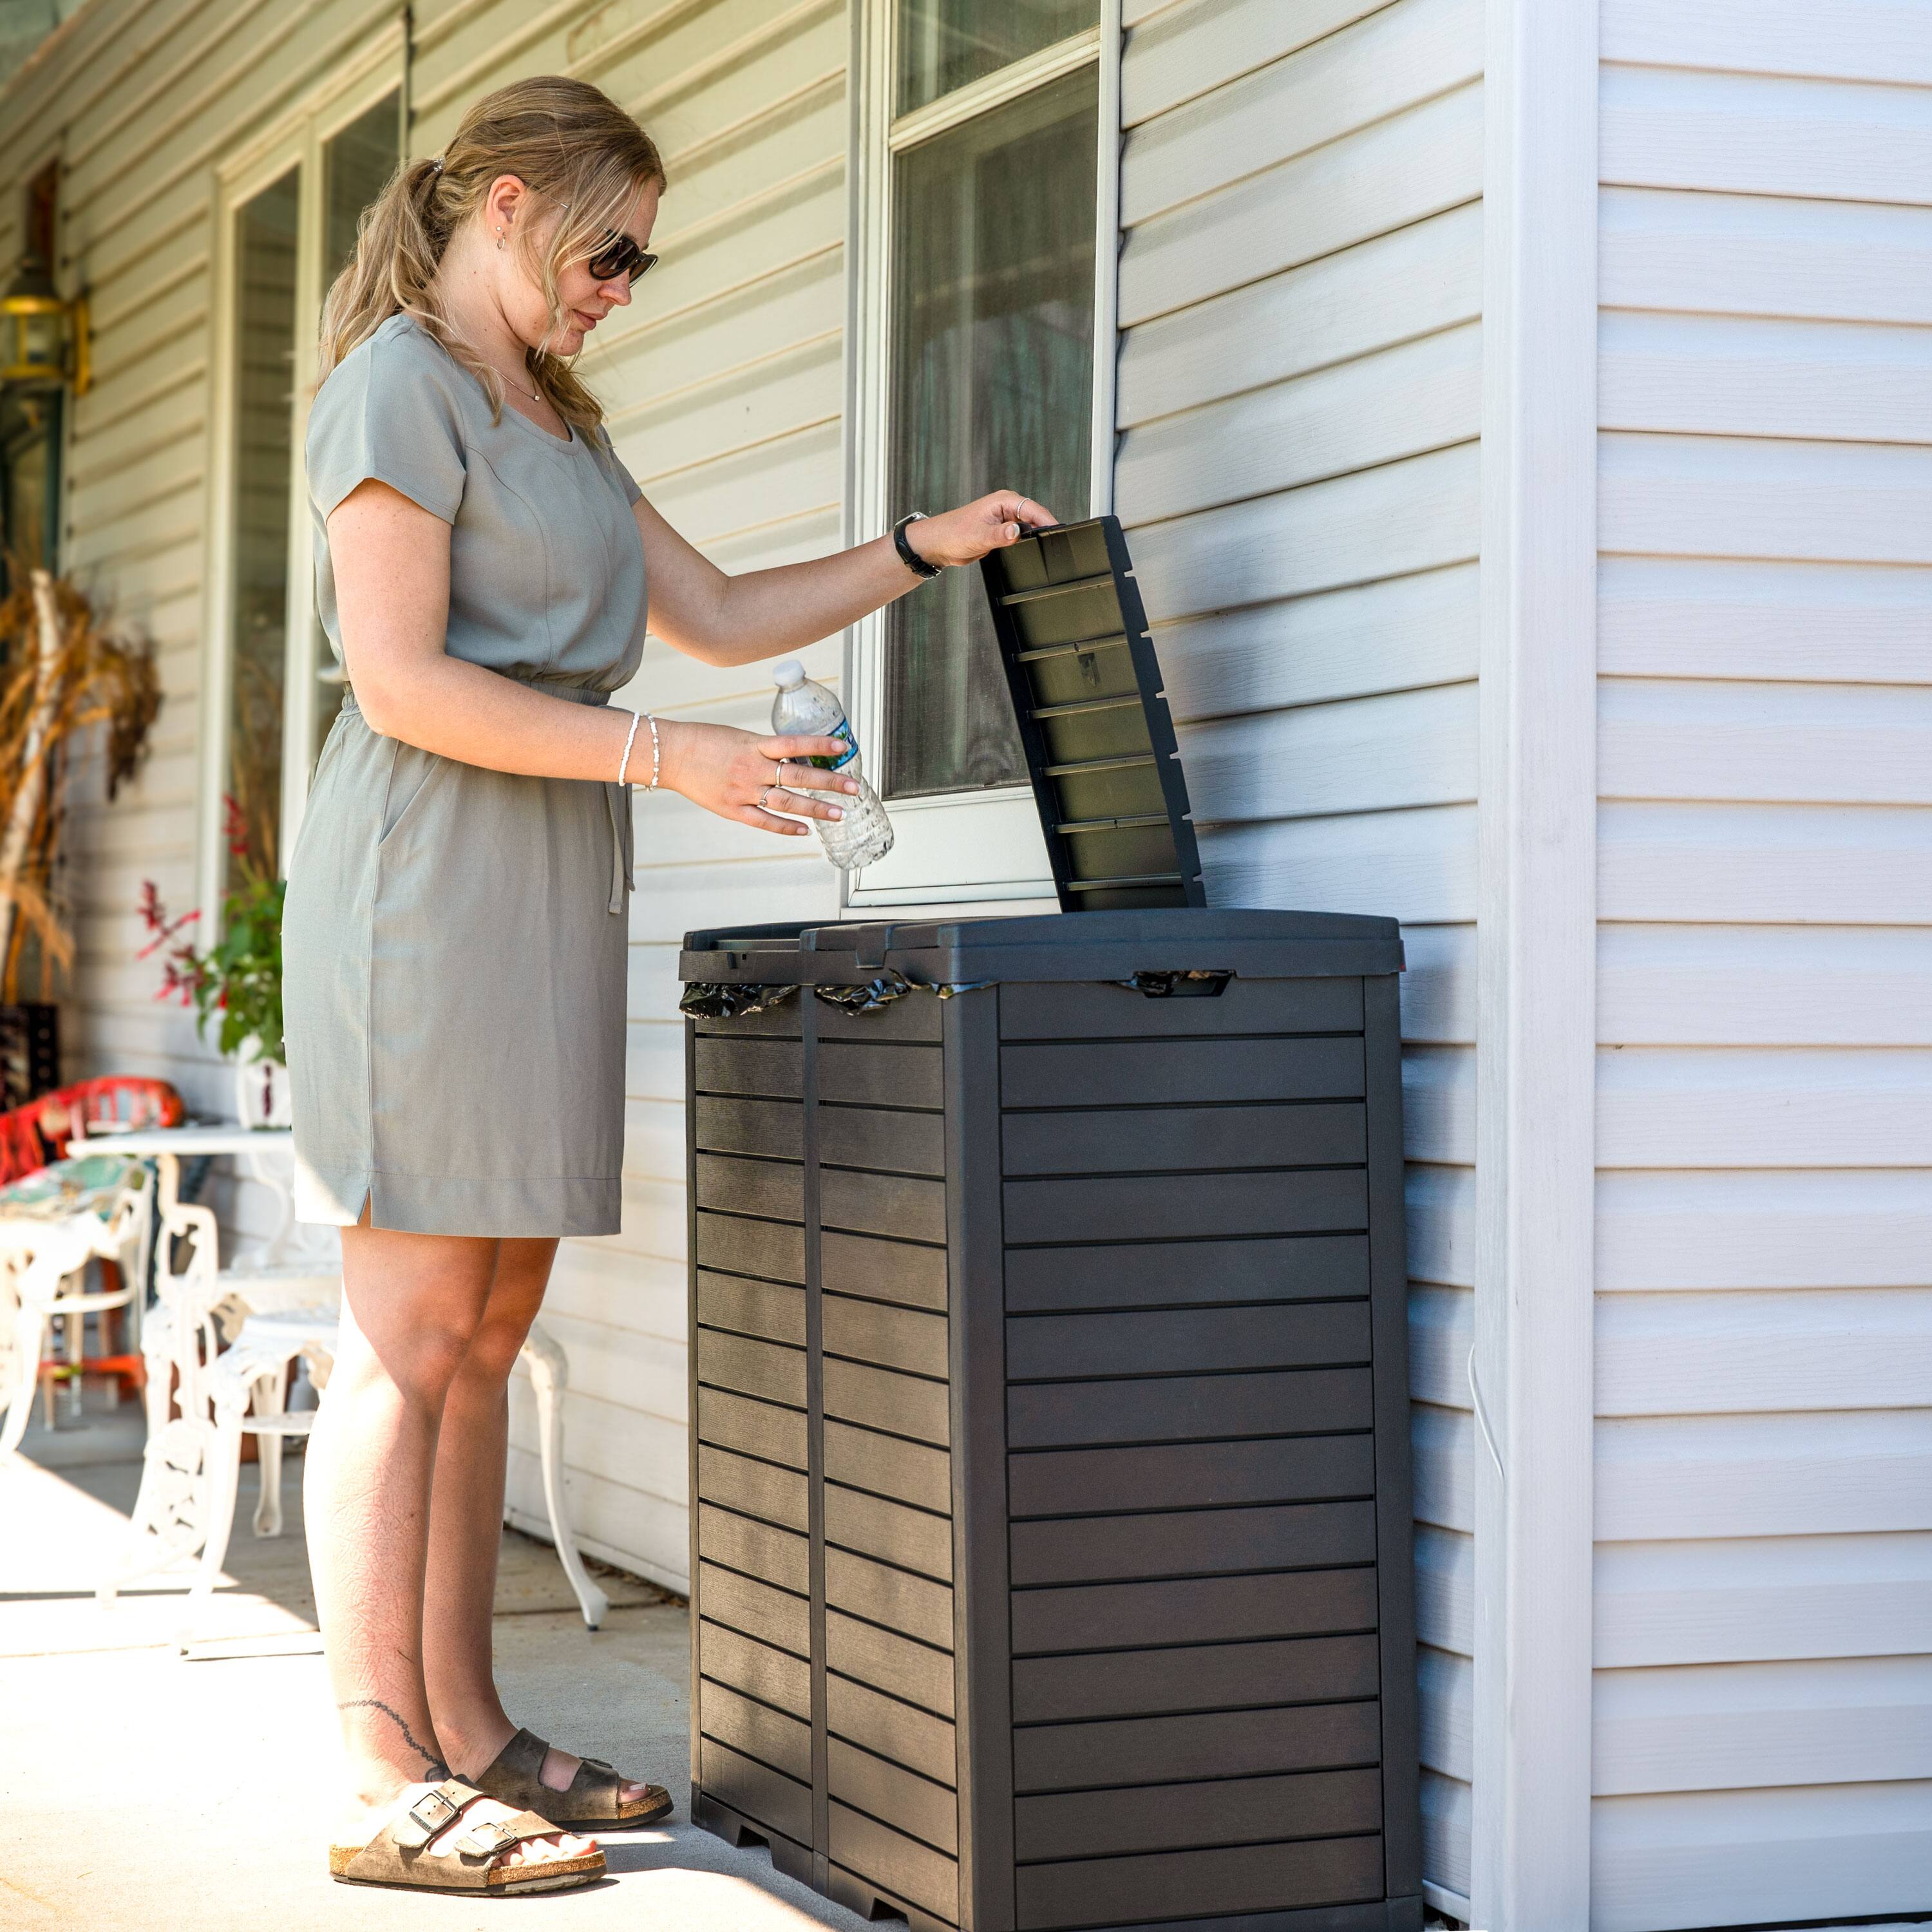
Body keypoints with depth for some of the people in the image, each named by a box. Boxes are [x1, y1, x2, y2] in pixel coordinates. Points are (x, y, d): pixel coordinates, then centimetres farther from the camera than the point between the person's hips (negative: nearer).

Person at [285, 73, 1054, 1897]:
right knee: (409, 1336, -9)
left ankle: (467, 1730, 14)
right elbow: (400, 680, -15)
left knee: (488, 1331, 8)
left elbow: (719, 616, 23)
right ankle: (385, 1788, -6)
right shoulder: (400, 384, -6)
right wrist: (668, 756, -19)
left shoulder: (553, 422, 23)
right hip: (426, 872, -9)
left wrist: (925, 547, 13)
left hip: (542, 891, 9)